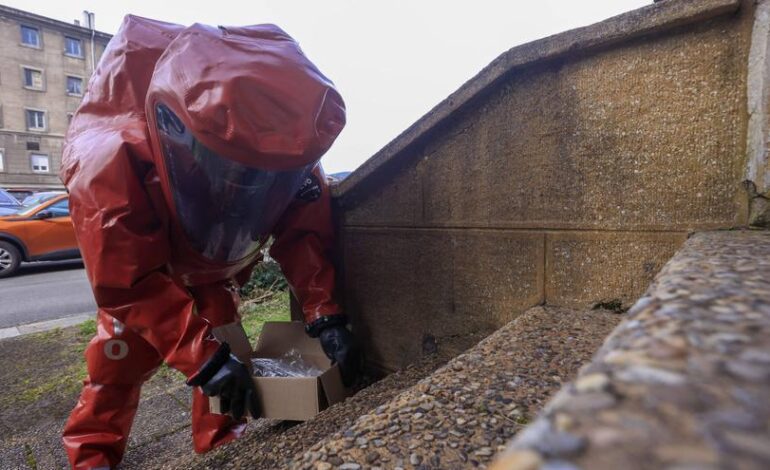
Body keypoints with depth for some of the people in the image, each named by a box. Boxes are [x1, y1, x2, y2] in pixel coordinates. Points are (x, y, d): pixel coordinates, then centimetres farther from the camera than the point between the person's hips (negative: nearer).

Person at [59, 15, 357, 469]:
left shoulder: (283, 151, -33)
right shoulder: (111, 162, -41)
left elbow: (305, 234, -28)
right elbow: (132, 283, -37)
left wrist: (325, 315, -38)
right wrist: (202, 357, -46)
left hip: (218, 260, 2)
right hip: (138, 260, -2)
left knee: (224, 341, -2)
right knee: (123, 350, -2)